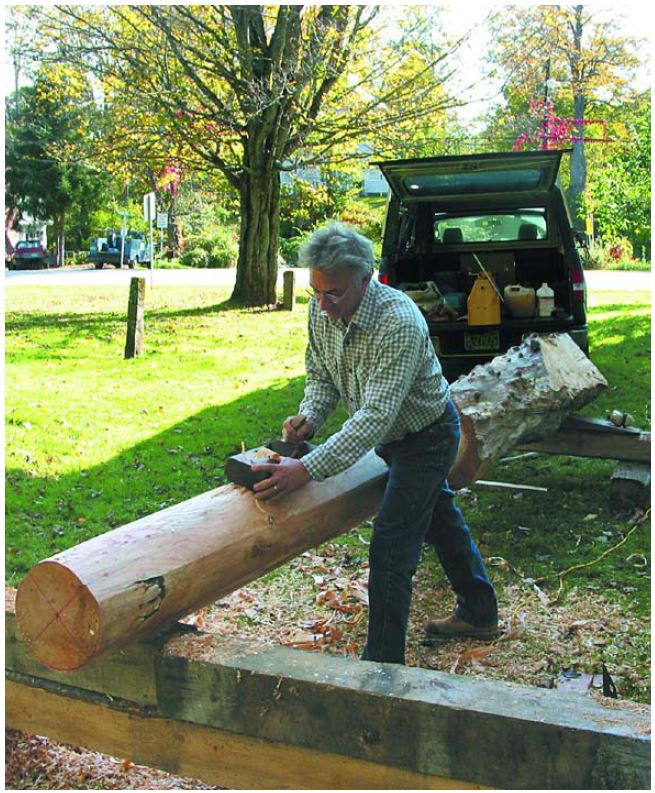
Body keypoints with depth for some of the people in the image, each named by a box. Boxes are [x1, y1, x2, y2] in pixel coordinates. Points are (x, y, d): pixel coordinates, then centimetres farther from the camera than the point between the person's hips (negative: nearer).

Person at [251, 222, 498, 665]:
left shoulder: (398, 323, -38)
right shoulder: (322, 308, -15)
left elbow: (376, 417, -44)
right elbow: (321, 373, 0)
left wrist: (307, 469, -50)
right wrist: (309, 416, -21)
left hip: (427, 436, -8)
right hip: (391, 435, 8)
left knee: (391, 549, -10)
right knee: (440, 520, 24)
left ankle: (384, 662, 4)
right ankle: (479, 615, 45)